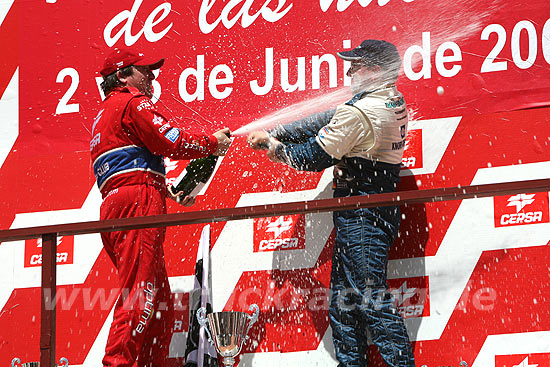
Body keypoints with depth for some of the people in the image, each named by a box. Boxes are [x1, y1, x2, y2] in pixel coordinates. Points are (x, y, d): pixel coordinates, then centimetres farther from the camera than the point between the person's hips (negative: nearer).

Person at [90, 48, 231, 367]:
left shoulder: (106, 114, 33)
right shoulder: (133, 102, 2)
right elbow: (172, 141, -10)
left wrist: (170, 192, 28)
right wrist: (213, 143, 5)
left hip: (114, 207, 10)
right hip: (137, 202, -10)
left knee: (160, 303, 8)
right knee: (140, 295, -18)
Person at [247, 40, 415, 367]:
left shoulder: (359, 113, -19)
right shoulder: (394, 102, 11)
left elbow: (316, 157, -14)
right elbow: (328, 121, 13)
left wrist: (279, 150, 5)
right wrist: (273, 134, 11)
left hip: (360, 217, -10)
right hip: (384, 213, 10)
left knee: (371, 296, -9)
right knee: (344, 297, 14)